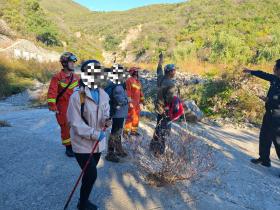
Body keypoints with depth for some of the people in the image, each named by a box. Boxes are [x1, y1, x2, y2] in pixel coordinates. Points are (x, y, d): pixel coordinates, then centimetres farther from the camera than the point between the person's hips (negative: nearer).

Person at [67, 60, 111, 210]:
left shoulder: (103, 94, 0)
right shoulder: (77, 96, -19)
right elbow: (75, 123, -19)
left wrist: (107, 120, -14)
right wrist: (95, 134, -24)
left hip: (98, 142, 6)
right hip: (83, 143, -6)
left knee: (90, 174, 19)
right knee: (91, 175, -3)